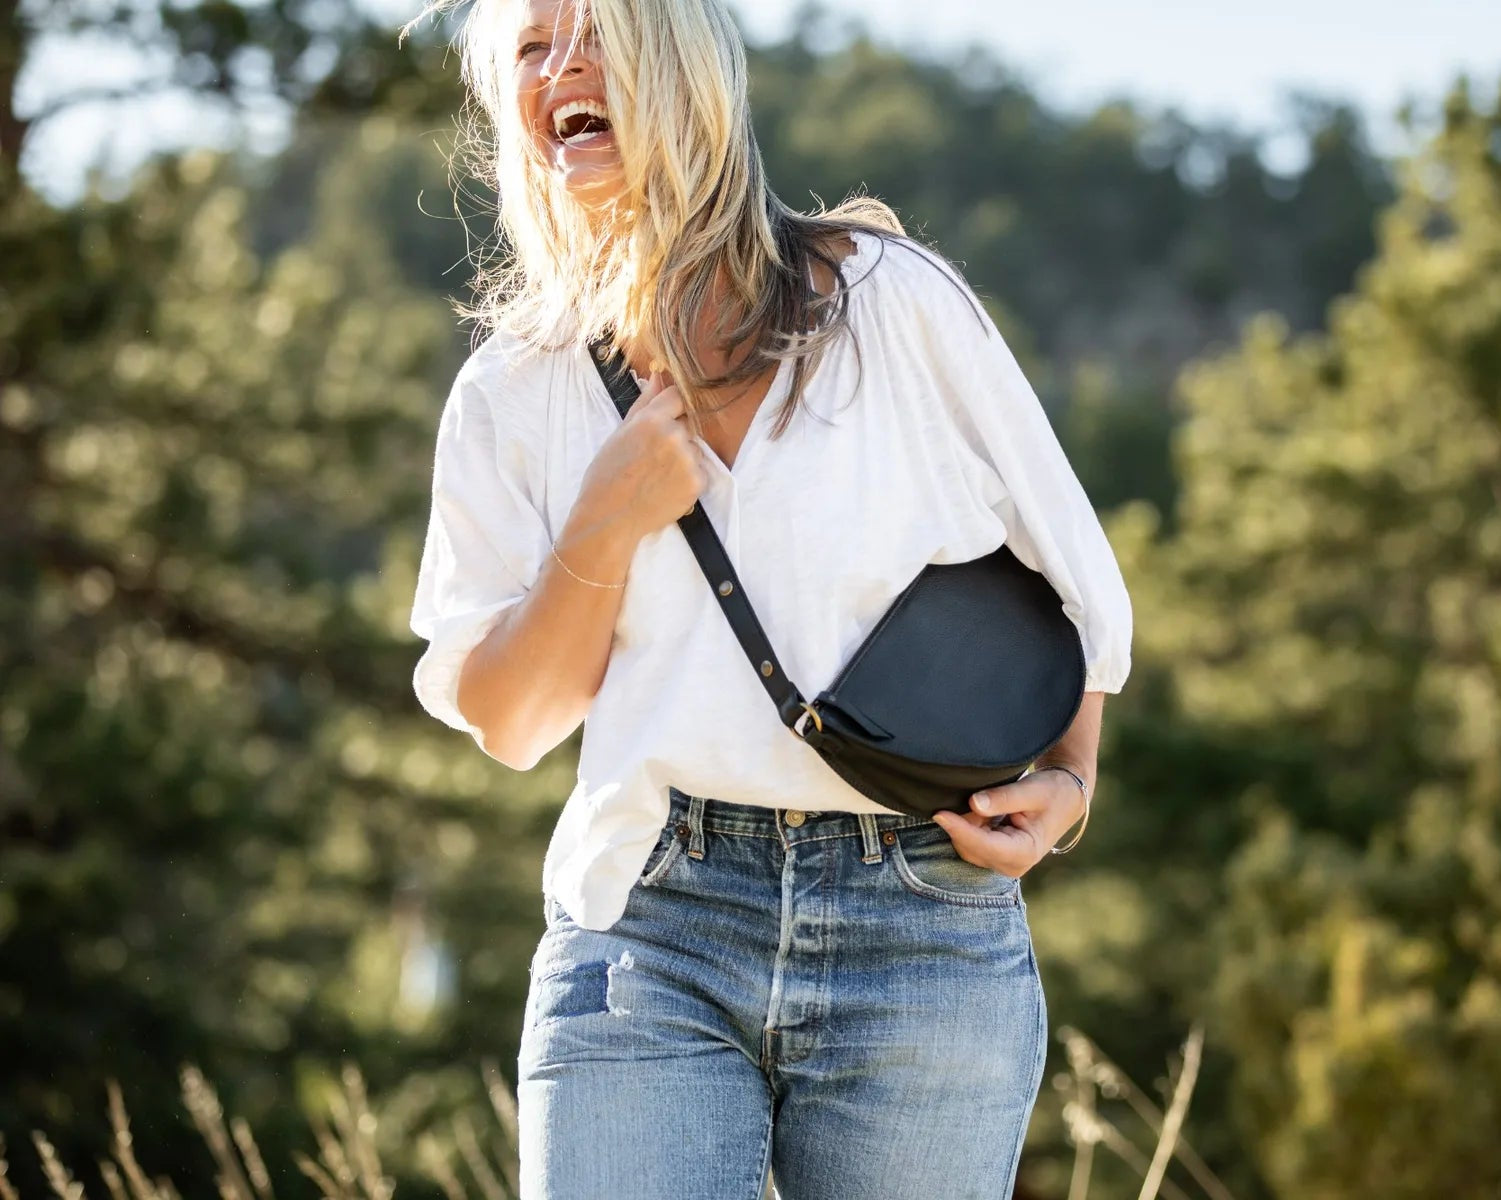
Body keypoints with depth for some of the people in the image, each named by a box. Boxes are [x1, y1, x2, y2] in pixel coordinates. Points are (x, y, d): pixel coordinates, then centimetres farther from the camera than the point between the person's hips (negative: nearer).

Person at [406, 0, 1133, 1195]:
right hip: (646, 927, 1)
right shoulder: (515, 392, 9)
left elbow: (1072, 570, 13)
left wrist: (1066, 781, 1)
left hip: (920, 928, -1)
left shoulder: (891, 301, 3)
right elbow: (509, 723, 8)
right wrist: (607, 531, -6)